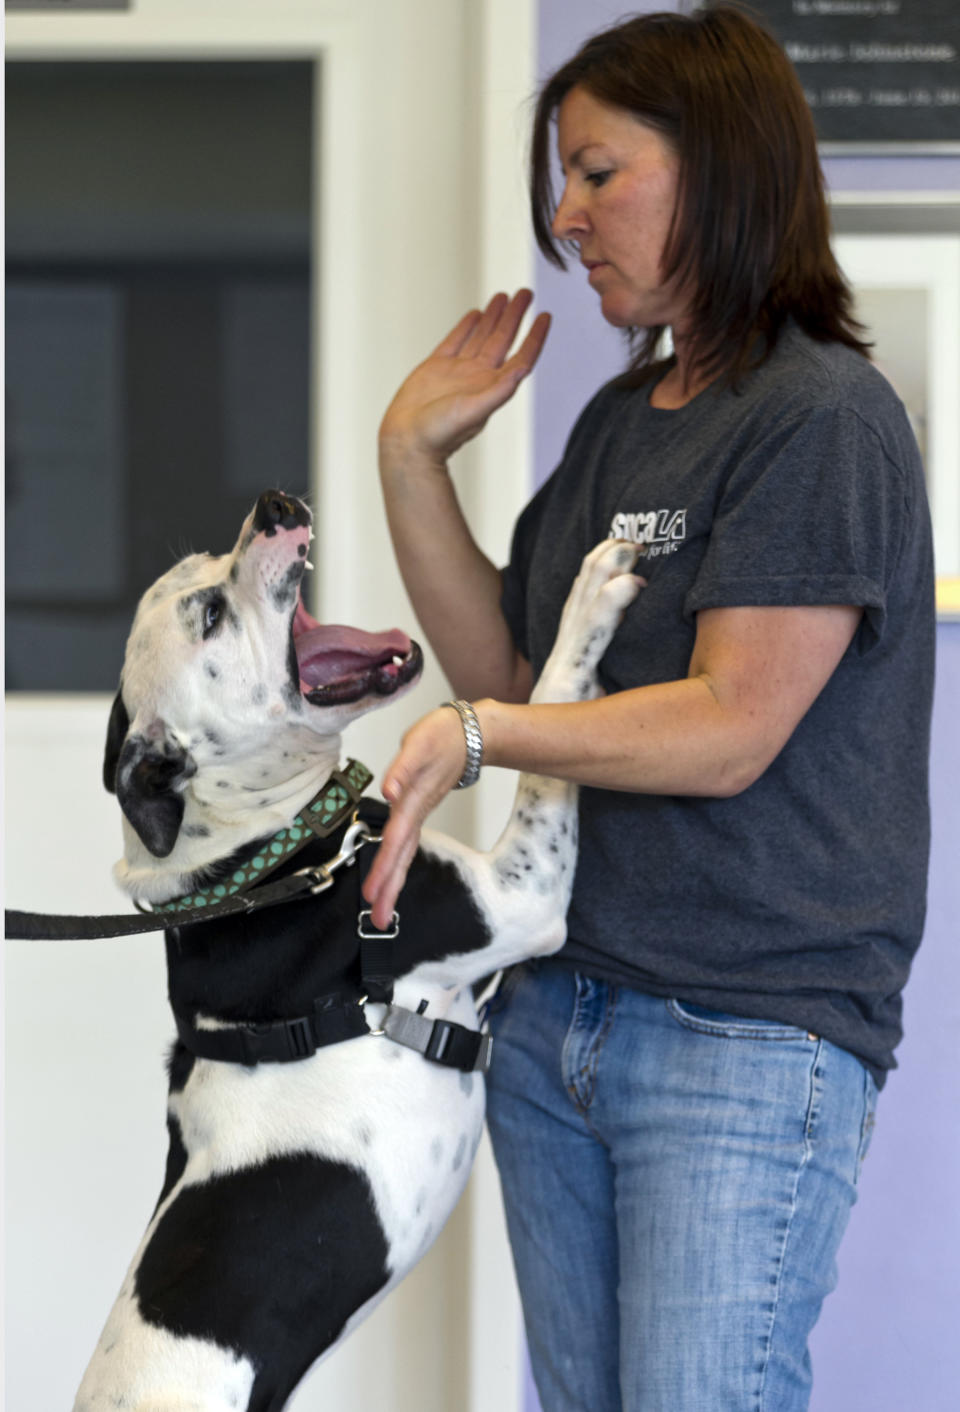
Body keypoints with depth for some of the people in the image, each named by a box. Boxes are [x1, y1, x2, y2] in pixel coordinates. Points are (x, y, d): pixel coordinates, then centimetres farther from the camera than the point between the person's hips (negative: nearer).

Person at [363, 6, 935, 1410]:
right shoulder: (617, 423, 15)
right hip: (556, 1015, 8)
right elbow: (509, 672, 16)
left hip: (752, 1034, -8)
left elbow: (730, 729, -17)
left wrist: (475, 738, -19)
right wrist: (413, 457, 10)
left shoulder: (825, 417, -11)